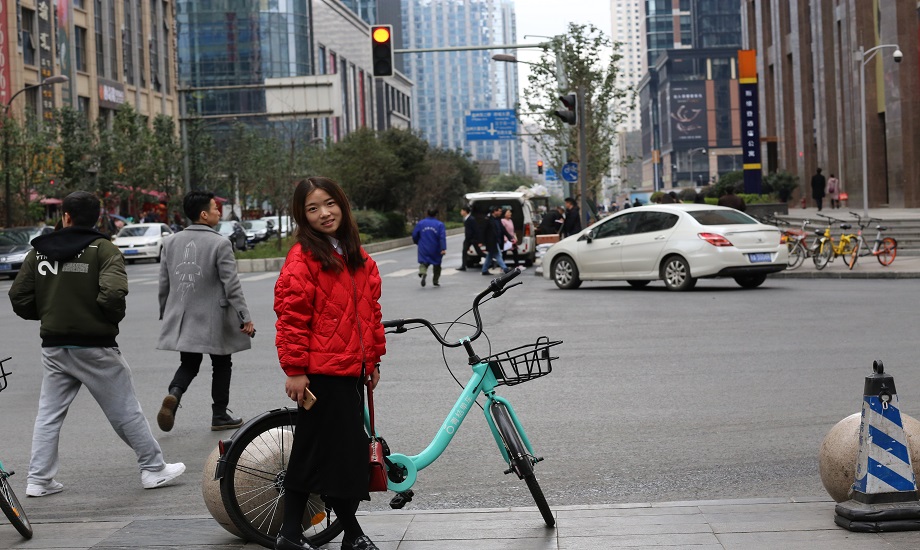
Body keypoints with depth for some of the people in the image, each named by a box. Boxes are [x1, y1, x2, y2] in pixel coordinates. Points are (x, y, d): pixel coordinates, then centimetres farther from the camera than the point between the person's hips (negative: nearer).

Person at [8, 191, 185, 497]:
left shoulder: (39, 252, 4)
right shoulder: (103, 250, -9)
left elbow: (19, 299, 2)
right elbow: (113, 293, -24)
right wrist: (114, 318, -4)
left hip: (54, 346, 4)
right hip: (95, 346, -4)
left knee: (48, 414, 13)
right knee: (126, 412, 5)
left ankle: (39, 480, 12)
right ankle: (154, 469, 13)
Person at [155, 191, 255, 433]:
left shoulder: (171, 242, 3)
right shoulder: (220, 243, -13)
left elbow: (164, 284, 9)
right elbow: (232, 286, -15)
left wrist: (165, 314, 20)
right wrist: (245, 317, -11)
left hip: (182, 318, 4)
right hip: (214, 320, -4)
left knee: (188, 364, 16)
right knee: (221, 366, 12)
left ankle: (174, 394, -12)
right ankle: (219, 416, 17)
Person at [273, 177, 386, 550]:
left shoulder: (357, 257, 14)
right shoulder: (303, 257, -9)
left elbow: (370, 309, 20)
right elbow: (291, 316, -13)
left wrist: (373, 359, 18)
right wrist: (294, 369, -16)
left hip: (352, 369, 7)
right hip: (321, 372, -7)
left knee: (311, 453, 12)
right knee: (340, 452, -2)